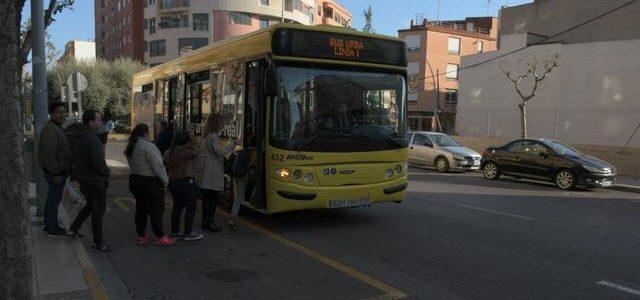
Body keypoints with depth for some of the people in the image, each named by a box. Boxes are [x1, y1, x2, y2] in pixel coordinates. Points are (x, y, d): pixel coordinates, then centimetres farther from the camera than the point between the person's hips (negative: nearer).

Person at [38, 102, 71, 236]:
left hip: (56, 172, 10)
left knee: (52, 198, 18)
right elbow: (49, 153, -25)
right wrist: (55, 173, -24)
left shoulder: (56, 129, 13)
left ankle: (49, 224, 30)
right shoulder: (50, 130, -20)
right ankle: (53, 228, 9)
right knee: (55, 199, -1)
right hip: (56, 172, -10)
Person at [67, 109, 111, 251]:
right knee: (98, 210, 0)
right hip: (94, 180, -9)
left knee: (90, 205, 26)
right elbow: (97, 161, -26)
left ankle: (74, 229, 30)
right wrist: (106, 172, -11)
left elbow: (74, 157, 17)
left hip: (82, 177, 9)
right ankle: (98, 242, 7)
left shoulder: (77, 137, 9)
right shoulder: (91, 138, -22)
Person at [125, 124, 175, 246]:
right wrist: (165, 180, -9)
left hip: (134, 180, 9)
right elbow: (157, 166, -19)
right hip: (150, 182, -9)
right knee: (156, 210, 0)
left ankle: (141, 236, 22)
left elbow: (132, 165, 12)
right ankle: (160, 237, 8)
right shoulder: (148, 146, -19)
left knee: (140, 209, 15)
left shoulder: (130, 147, 9)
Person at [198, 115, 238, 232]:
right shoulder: (214, 137, -14)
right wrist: (233, 143, -20)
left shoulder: (206, 137, 16)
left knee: (206, 199, 13)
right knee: (213, 199, -2)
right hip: (213, 176, -9)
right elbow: (220, 151, -27)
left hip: (205, 176, 9)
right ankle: (210, 222, 1)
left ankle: (205, 222, 20)